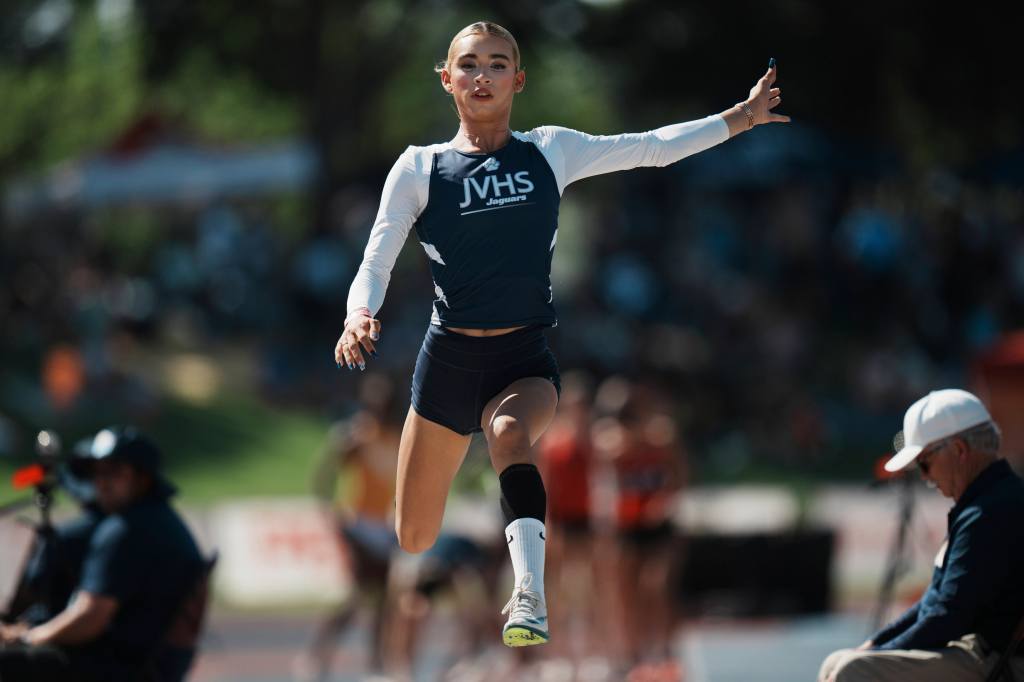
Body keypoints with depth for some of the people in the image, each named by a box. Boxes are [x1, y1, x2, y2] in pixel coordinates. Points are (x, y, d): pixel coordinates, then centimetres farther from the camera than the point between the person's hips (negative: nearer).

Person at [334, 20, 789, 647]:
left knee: (511, 434, -38)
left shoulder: (550, 153, 5)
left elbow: (652, 148, 10)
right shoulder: (420, 168, 1)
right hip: (449, 359, 1)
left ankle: (530, 599, -48)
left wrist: (742, 117, 6)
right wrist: (359, 317, -24)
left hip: (525, 360, -1)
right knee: (415, 539, 7)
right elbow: (376, 262, -4)